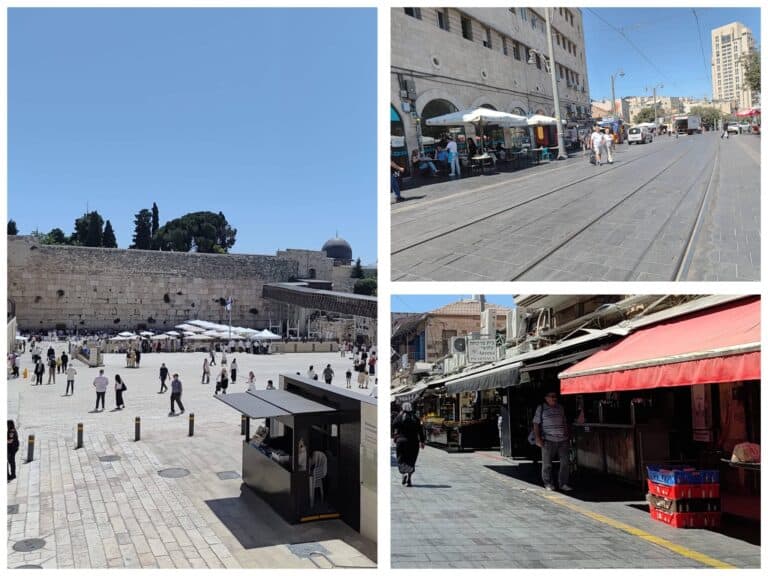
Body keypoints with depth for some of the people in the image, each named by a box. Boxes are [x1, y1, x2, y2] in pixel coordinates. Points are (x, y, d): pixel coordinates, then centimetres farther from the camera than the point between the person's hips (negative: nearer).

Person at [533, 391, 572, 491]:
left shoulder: (561, 408, 13)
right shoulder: (541, 408, 0)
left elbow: (565, 422, 21)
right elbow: (536, 424, -1)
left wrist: (567, 436, 17)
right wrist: (538, 438, -9)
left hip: (563, 440, 4)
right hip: (548, 440, -4)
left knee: (565, 462, 2)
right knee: (547, 463, 3)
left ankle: (563, 483, 13)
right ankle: (548, 483, 17)